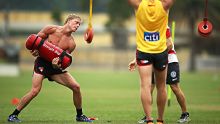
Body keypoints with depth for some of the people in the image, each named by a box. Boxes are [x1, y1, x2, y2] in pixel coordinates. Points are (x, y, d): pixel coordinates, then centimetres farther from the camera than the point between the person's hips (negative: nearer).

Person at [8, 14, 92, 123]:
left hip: (55, 66, 4)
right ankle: (13, 115, -9)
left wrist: (57, 64, -25)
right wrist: (34, 50, -14)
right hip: (41, 62, -4)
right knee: (35, 91, -21)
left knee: (76, 87, -6)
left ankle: (79, 115, 13)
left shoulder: (71, 43, -2)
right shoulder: (52, 29, -8)